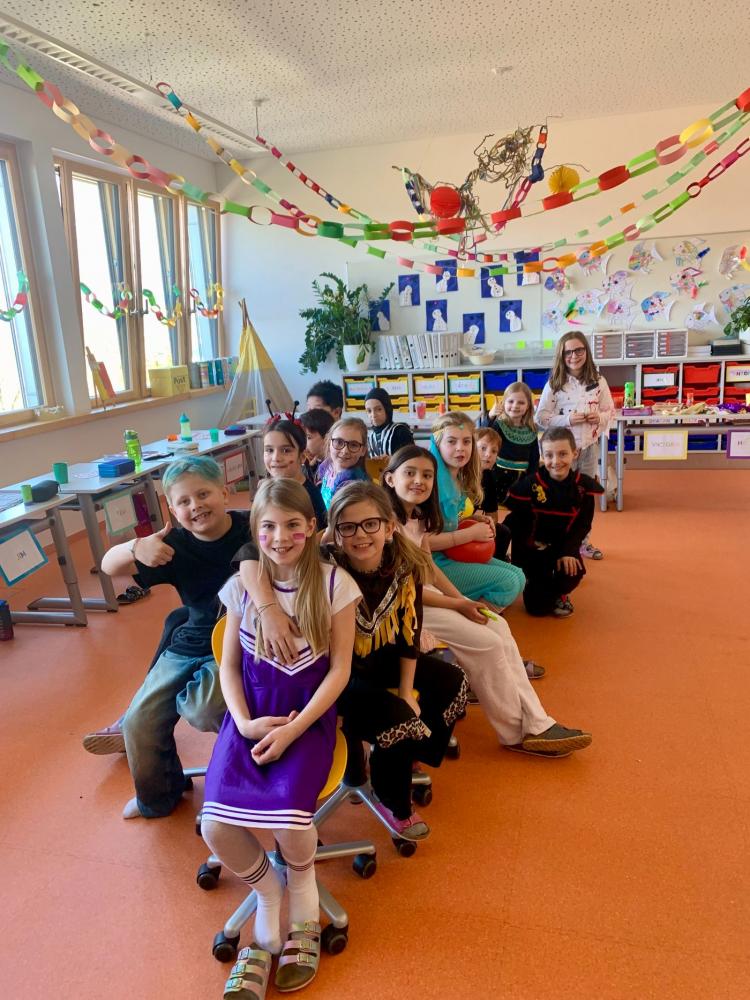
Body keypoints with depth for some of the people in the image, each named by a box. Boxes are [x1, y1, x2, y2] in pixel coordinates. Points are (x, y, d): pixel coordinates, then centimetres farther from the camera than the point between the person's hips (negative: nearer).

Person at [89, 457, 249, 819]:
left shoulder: (250, 528, -17)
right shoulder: (174, 545, -6)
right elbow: (108, 565, -6)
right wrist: (136, 548, -30)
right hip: (189, 644, 5)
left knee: (201, 709, -30)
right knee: (140, 722, 2)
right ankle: (157, 798, 33)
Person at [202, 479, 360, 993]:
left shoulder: (334, 584, -8)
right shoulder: (242, 585, -1)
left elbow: (340, 668, -7)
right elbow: (229, 664, 6)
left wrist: (293, 728, -15)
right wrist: (244, 722, -10)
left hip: (309, 713, -2)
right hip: (253, 713, 3)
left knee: (289, 819, -25)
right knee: (216, 825, -18)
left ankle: (302, 888, 14)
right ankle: (268, 893, 16)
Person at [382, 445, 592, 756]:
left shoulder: (419, 516, 8)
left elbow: (427, 566, 13)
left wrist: (463, 599, -1)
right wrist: (458, 606, -15)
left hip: (421, 591, 9)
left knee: (498, 627, -1)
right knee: (486, 642, -13)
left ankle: (536, 723, 1)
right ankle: (517, 733, 6)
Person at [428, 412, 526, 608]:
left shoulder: (461, 479, 6)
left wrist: (475, 519, 0)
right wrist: (471, 533, -18)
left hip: (458, 554, 9)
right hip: (435, 563, -9)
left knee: (519, 576, 7)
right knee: (508, 583, -15)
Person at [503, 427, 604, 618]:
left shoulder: (583, 486, -8)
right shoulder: (530, 484, -13)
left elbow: (582, 526, -5)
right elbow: (517, 523, -9)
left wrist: (568, 552, -19)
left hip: (565, 546, 1)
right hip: (533, 547, -1)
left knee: (572, 574, -31)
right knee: (537, 607, -8)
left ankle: (559, 594, 10)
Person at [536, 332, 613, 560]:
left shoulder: (598, 381, 1)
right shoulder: (554, 383, -7)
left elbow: (610, 410, 8)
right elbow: (541, 417, -7)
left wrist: (600, 417, -14)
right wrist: (567, 419, -19)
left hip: (590, 447, 3)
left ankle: (583, 541, 27)